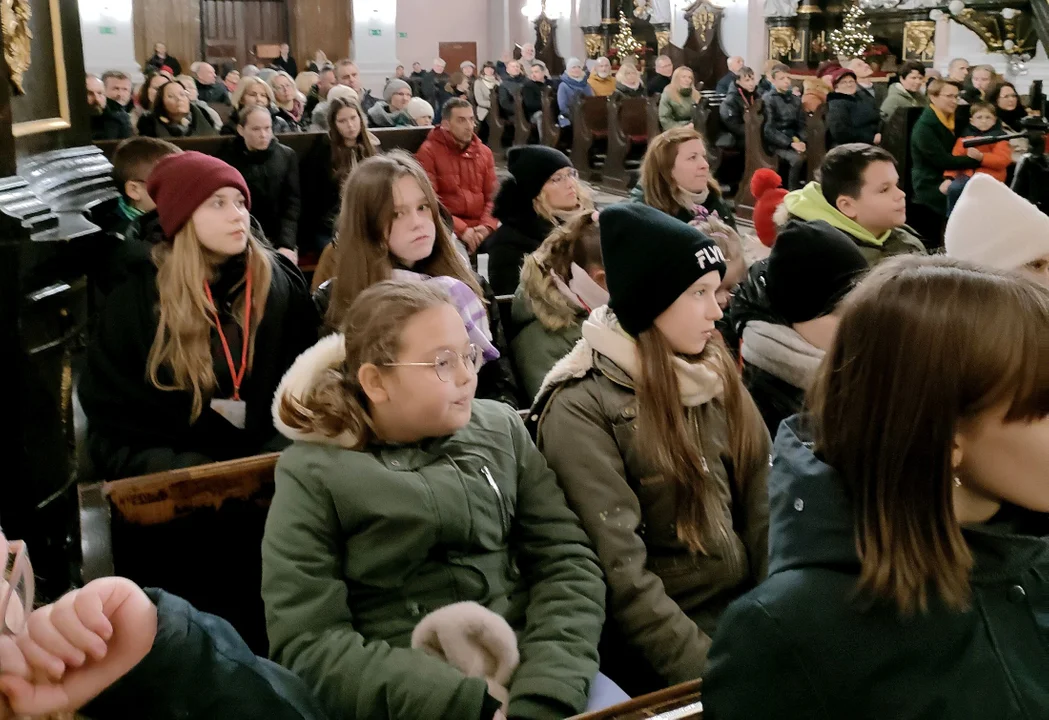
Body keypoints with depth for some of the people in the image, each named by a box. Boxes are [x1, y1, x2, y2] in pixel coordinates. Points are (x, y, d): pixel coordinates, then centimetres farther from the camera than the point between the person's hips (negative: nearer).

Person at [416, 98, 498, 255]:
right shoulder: (428, 152, -1)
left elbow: (493, 196, 11)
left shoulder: (484, 152, 15)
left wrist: (487, 226, -9)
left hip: (480, 228, 5)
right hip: (447, 229, -5)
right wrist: (461, 229, -17)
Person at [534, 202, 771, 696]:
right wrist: (707, 666, -20)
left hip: (746, 612, 6)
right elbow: (620, 570, -16)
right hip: (660, 647, -6)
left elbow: (763, 502, 4)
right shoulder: (583, 408, -11)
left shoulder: (716, 375, 9)